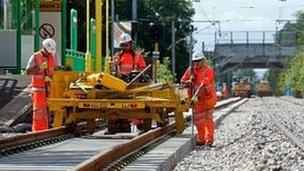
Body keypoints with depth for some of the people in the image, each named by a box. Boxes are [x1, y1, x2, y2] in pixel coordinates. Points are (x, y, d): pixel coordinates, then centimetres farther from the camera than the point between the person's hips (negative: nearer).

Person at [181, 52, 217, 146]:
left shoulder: (208, 70, -12)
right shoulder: (191, 70, 7)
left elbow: (204, 85, -23)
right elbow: (183, 81, 10)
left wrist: (196, 95, -30)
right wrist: (189, 82, -13)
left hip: (207, 98, -5)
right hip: (197, 99, 5)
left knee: (208, 119, -6)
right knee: (198, 119, 7)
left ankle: (209, 139, -1)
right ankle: (201, 139, 16)